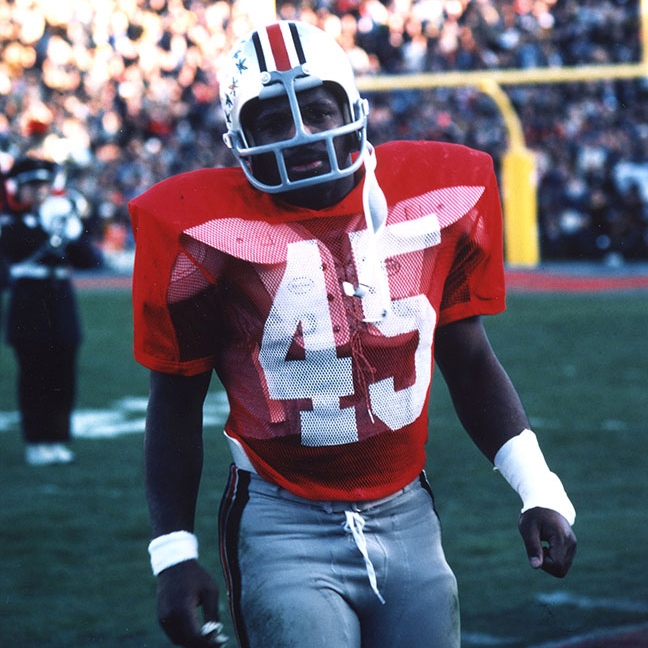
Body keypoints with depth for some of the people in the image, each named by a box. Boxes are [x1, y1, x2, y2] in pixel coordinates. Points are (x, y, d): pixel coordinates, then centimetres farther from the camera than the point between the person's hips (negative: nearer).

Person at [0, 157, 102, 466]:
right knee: (33, 379, -4)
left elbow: (92, 260, 6)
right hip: (29, 315, -4)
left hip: (62, 310, 4)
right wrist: (45, 227, -26)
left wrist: (74, 234, -11)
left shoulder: (61, 217, 12)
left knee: (63, 380, 3)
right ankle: (36, 443, 1)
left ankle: (58, 440, 11)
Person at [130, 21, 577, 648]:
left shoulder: (434, 201, 2)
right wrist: (173, 554, -4)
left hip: (405, 517, 4)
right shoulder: (211, 237, -8)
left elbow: (469, 363, 13)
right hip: (286, 522, -3)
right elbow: (175, 402, 1)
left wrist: (539, 490, 6)